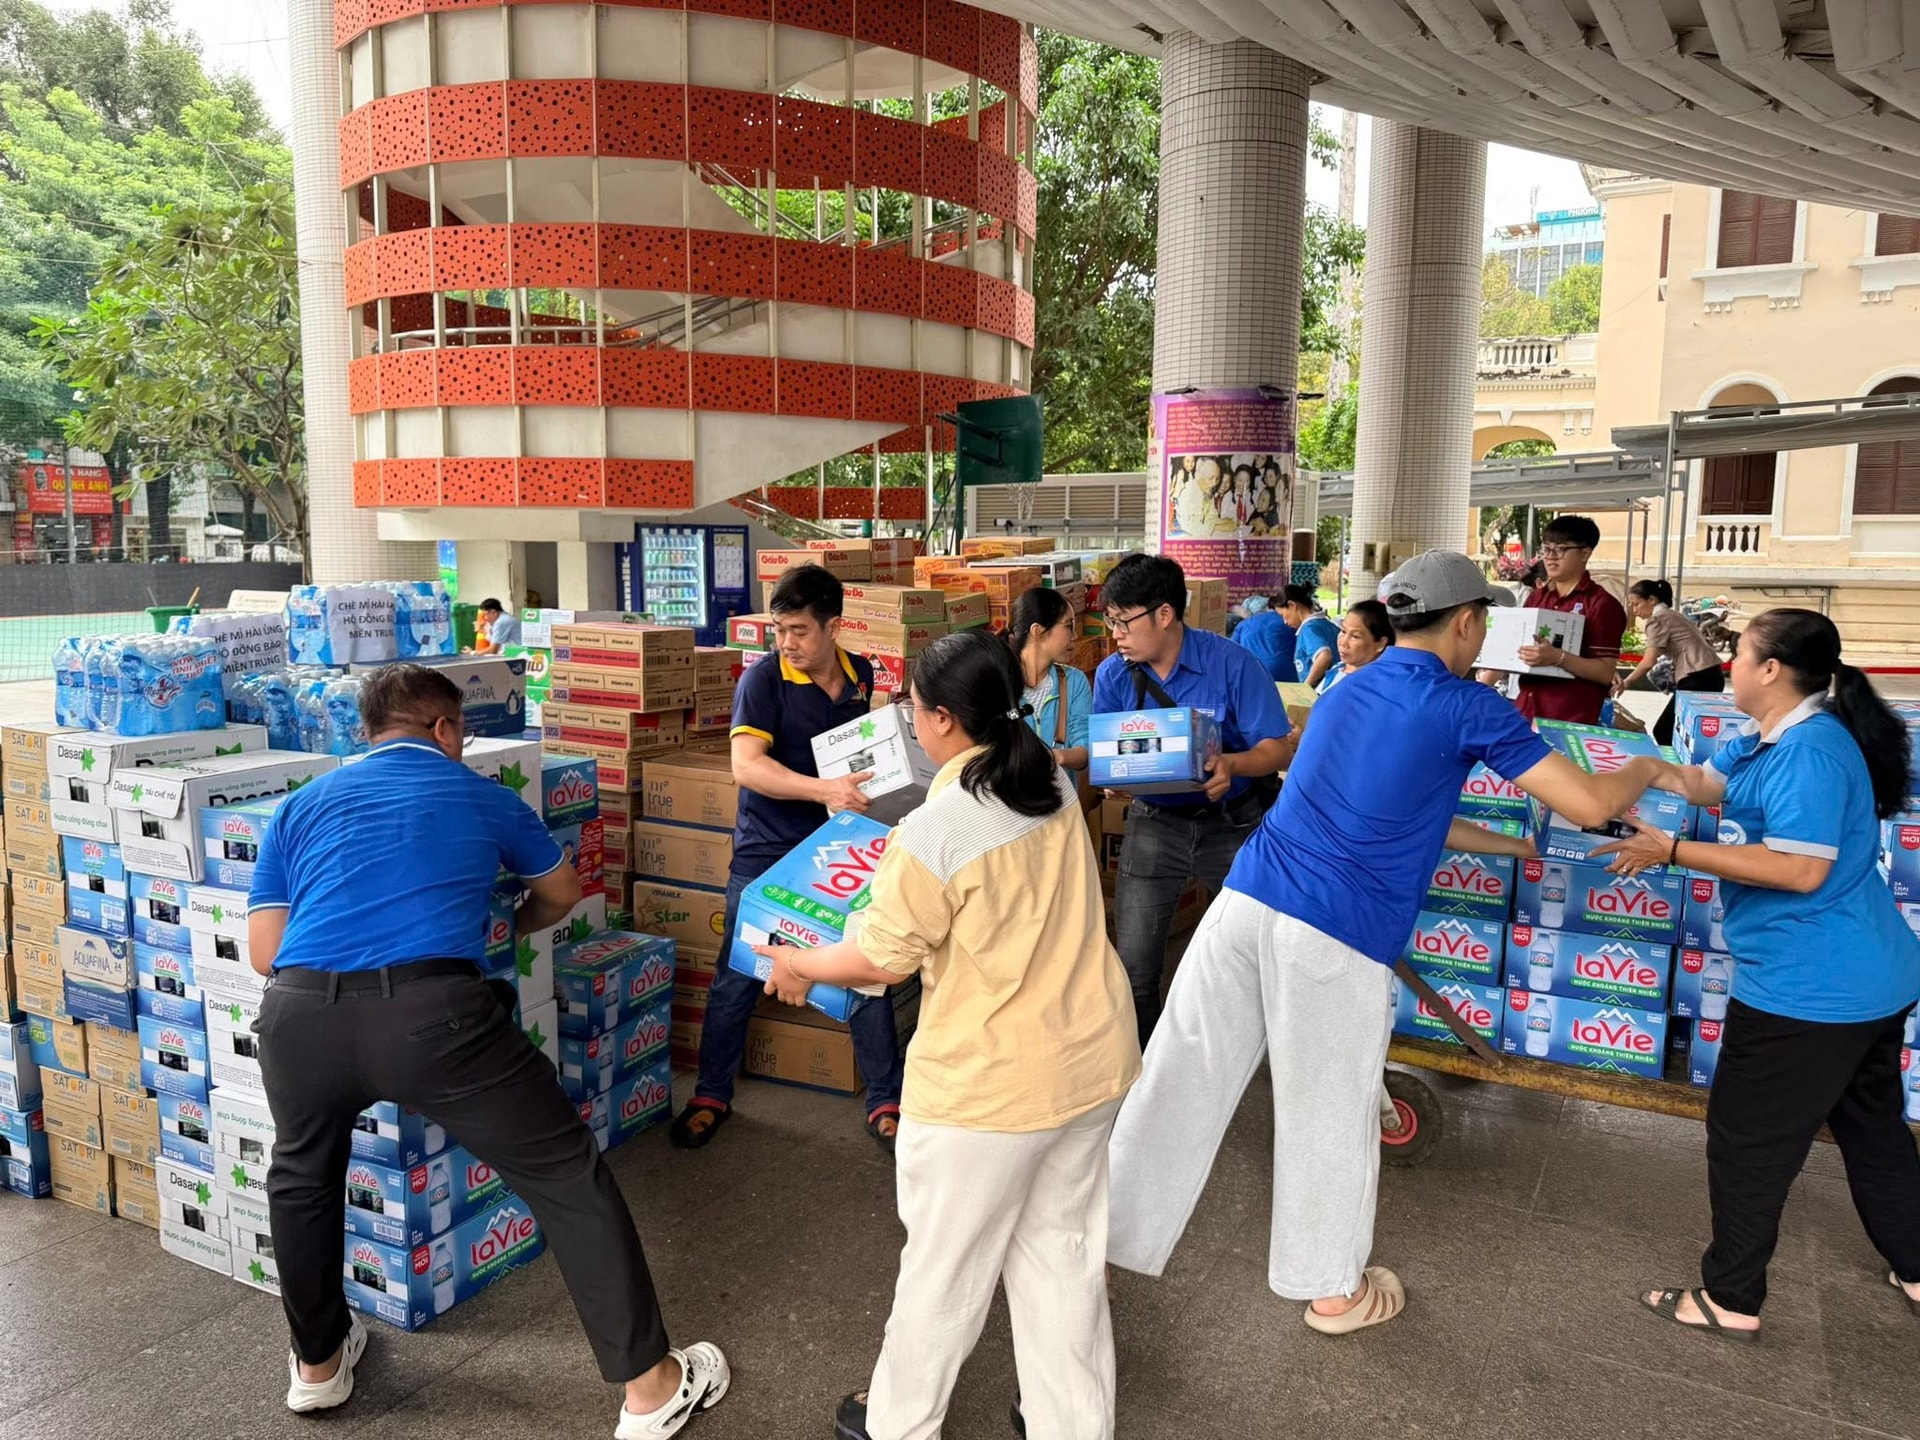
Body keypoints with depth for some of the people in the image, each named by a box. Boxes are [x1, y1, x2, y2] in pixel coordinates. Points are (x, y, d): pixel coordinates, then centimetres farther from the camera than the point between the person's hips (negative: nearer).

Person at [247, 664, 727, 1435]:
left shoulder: (302, 805, 25)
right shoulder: (480, 795, 22)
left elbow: (263, 951, 21)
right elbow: (562, 895, 37)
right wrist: (509, 928, 59)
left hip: (299, 1014, 3)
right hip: (431, 1012, -3)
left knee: (303, 1177, 35)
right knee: (568, 1174, 12)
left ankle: (318, 1365, 49)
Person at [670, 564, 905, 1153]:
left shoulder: (861, 675, 1)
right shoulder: (764, 678, -13)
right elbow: (746, 765, -25)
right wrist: (823, 789, -36)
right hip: (766, 851, -3)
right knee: (737, 981, 5)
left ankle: (885, 1103, 19)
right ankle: (711, 1098, 24)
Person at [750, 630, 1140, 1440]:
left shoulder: (936, 830, -24)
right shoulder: (1053, 783, -1)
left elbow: (881, 959, -12)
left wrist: (798, 966, 7)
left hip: (992, 1083, -6)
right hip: (1091, 1058, 7)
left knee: (946, 1264, 15)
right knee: (1063, 1252, 21)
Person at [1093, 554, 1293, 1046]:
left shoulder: (1232, 663, -17)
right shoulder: (1113, 674, -7)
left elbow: (1277, 748, -14)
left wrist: (1232, 764, -34)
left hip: (1231, 820, -2)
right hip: (1154, 822, 2)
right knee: (1134, 964, 4)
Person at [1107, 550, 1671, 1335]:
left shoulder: (1344, 692, 20)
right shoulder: (1466, 707, -1)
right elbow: (1590, 805, 0)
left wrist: (1517, 846, 39)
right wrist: (1644, 768, 23)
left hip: (1246, 901, 6)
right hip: (1336, 937, -5)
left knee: (1179, 1083, 10)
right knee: (1332, 1117, 13)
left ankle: (1104, 1236, 20)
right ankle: (1333, 1289, 33)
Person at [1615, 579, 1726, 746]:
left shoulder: (1657, 619, -6)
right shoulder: (1670, 615, 22)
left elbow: (1648, 662, -10)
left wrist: (1626, 683, 3)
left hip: (1698, 679, -9)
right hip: (1709, 675, 9)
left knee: (1664, 731, -4)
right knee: (1674, 730, 10)